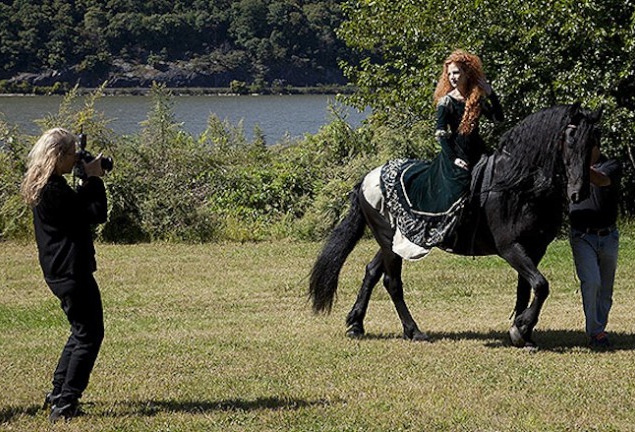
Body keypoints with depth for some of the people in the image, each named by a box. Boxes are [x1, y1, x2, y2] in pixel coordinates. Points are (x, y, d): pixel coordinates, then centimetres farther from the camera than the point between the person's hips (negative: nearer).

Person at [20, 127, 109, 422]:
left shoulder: (41, 187, 9)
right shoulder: (54, 190, -22)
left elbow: (76, 207, 20)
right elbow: (97, 214, -19)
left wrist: (89, 181, 8)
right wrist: (94, 179, -9)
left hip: (60, 271, 10)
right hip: (72, 272, -10)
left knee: (82, 331, 23)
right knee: (89, 335, -4)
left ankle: (58, 394, 28)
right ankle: (64, 404, -4)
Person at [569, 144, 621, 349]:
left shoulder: (612, 166, -3)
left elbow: (600, 180, -25)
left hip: (608, 237, 1)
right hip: (582, 237, -1)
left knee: (605, 289, 9)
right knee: (591, 282, -18)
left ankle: (599, 329, 25)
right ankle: (595, 332, -11)